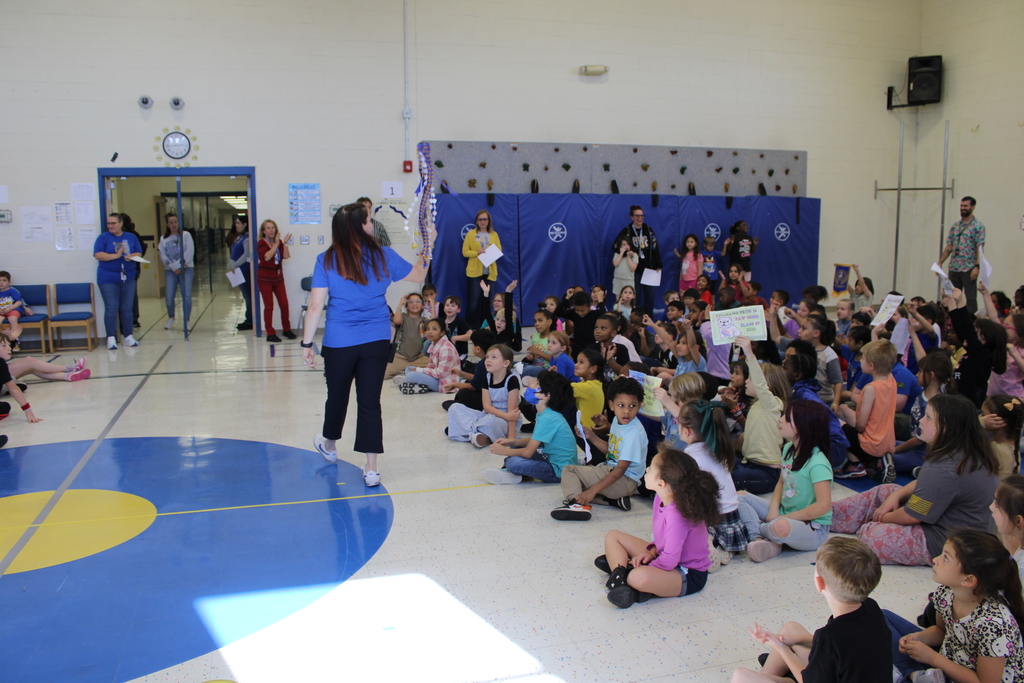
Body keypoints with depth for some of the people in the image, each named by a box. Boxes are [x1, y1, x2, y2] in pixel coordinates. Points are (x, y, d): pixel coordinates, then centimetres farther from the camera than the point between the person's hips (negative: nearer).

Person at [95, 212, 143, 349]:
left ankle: (128, 336, 13)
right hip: (108, 279, -3)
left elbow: (139, 253, 9)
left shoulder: (131, 237, 12)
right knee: (111, 308, -5)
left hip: (128, 277, 3)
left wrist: (132, 256, -12)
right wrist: (116, 256, -17)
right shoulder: (103, 237, 2)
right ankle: (111, 338, 0)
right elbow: (98, 255, -9)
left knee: (127, 308, 6)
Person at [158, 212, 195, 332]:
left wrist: (179, 264, -11)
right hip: (170, 270, 2)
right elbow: (163, 256, 2)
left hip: (186, 268, -2)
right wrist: (174, 267, -10)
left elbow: (189, 252, -5)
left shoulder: (185, 235, 5)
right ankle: (170, 318, 20)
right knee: (169, 297, -7)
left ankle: (186, 321, 3)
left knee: (187, 296, -12)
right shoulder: (163, 239, 12)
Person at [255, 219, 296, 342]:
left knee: (284, 304, 4)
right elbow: (267, 257, -25)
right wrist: (276, 244, -21)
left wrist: (285, 243, -14)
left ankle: (286, 329, 20)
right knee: (269, 306, -1)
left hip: (278, 277, 5)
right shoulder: (262, 243, -7)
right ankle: (270, 334, 6)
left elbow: (285, 256, -5)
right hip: (264, 279, -5)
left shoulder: (278, 242, 8)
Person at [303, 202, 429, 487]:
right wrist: (425, 252, 28)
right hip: (376, 341, 1)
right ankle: (371, 469, 7)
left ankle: (329, 445, 46)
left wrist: (307, 343, 0)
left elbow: (315, 306, -8)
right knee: (370, 402, 5)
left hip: (338, 343, 0)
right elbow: (418, 275, 11)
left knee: (337, 396, 19)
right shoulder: (383, 256, -4)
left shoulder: (326, 261, -8)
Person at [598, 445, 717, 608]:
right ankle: (620, 576, -13)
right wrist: (651, 551, -6)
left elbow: (669, 560, -29)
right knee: (612, 536, 9)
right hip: (663, 556, 10)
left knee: (639, 577, -42)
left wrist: (643, 568, -17)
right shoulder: (661, 498, -6)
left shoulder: (677, 514, -32)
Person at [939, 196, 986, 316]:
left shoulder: (977, 226, -4)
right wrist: (940, 263, 8)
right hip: (954, 268, 6)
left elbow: (979, 248, -10)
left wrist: (977, 266, -18)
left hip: (969, 269, -6)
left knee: (971, 298, -3)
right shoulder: (955, 226, 14)